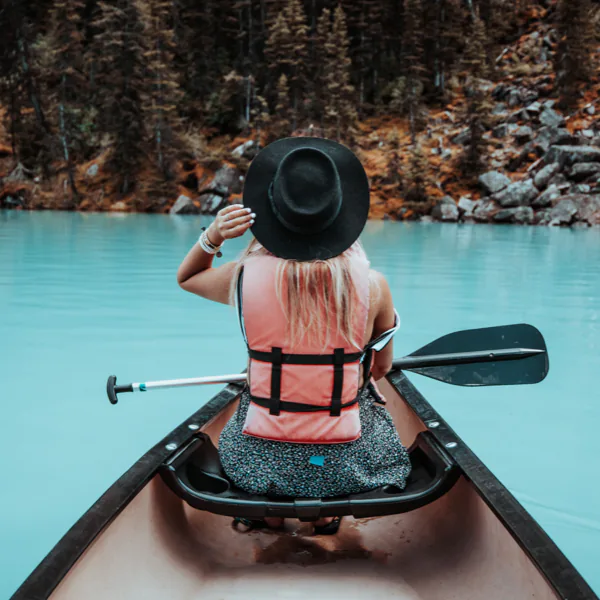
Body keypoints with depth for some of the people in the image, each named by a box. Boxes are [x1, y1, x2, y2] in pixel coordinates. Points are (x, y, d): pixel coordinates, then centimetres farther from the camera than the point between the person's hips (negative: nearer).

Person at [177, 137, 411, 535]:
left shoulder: (245, 278, -13)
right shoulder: (373, 286, -13)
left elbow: (186, 278, 12)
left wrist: (212, 236, -6)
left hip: (260, 467, 1)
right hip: (344, 469, 0)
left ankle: (270, 519, 39)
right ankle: (327, 518, 37)